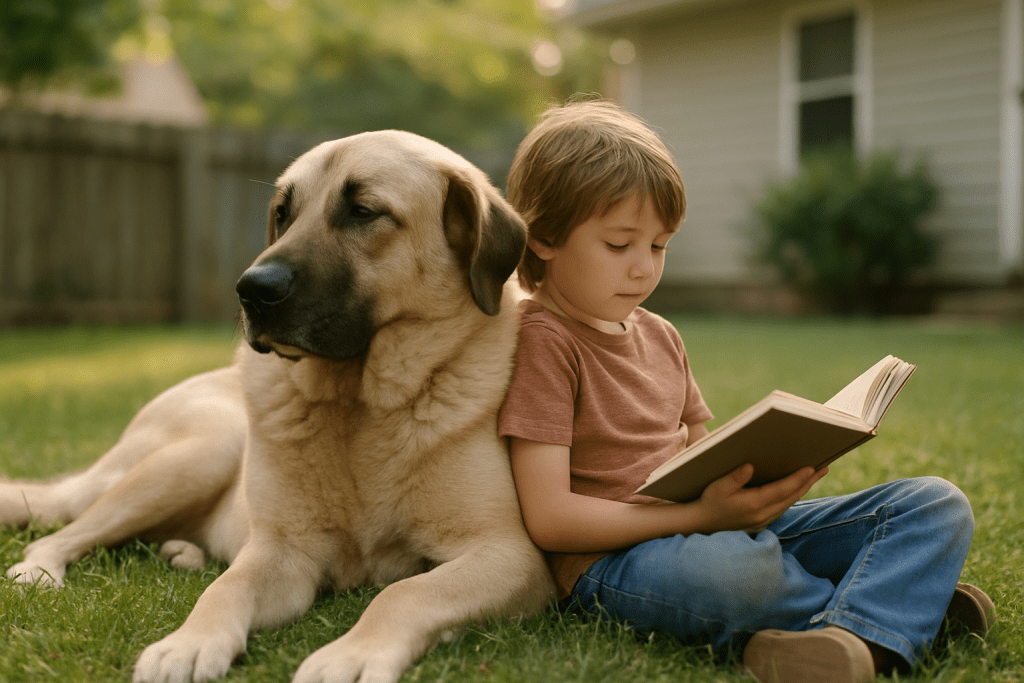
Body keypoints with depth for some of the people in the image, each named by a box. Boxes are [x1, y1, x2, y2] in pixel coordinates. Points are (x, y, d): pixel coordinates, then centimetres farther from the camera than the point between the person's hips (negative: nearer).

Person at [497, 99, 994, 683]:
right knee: (732, 568, -43)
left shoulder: (660, 336, 17)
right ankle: (904, 605, -12)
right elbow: (550, 516, -16)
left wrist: (774, 474, -2)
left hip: (728, 529, 8)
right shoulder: (542, 340, -9)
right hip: (615, 559, -8)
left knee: (937, 504, -2)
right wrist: (702, 515, -22)